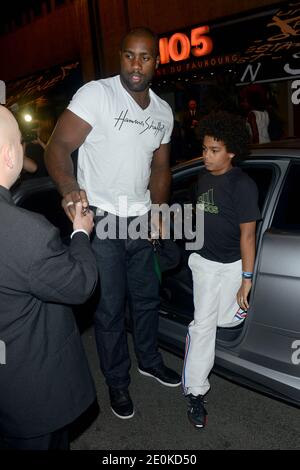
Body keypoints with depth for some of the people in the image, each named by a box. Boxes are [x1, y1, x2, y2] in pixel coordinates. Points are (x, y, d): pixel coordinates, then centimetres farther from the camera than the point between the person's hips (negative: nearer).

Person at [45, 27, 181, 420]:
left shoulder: (163, 112, 8)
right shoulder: (96, 94, -12)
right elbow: (57, 146, -17)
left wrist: (157, 210, 5)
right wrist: (70, 189, -33)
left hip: (141, 222, 6)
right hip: (100, 222, -6)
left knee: (148, 297, 19)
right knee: (110, 308, 5)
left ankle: (149, 359, 44)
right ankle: (117, 382, 28)